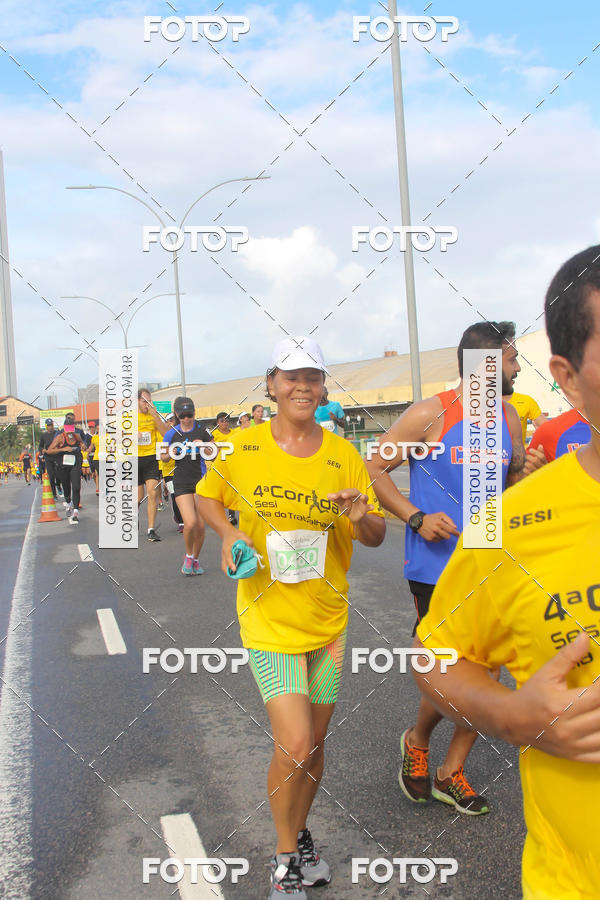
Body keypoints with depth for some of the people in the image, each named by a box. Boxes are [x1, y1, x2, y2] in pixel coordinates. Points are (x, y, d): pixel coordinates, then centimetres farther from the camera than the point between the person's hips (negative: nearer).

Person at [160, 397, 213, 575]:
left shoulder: (202, 431, 1)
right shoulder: (172, 433, 2)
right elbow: (163, 457, 13)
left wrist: (204, 447, -15)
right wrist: (170, 453, -8)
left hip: (201, 480, 1)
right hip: (181, 482, -1)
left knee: (201, 526, 2)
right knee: (190, 523, -16)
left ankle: (195, 559, 25)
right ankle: (188, 556, 11)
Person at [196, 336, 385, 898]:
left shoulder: (343, 455, -4)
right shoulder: (240, 449, -7)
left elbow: (376, 537, 1)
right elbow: (207, 498, 10)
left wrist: (362, 518, -21)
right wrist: (228, 532, -9)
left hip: (329, 620, 3)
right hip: (269, 618, -3)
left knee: (313, 744, 16)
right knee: (294, 746, -10)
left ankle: (299, 837, 43)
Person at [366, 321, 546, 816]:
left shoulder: (509, 417, 7)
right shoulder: (431, 414, -11)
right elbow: (374, 468, -7)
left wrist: (527, 473, -6)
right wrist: (416, 517, -17)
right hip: (437, 567, -6)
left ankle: (451, 773, 28)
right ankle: (417, 741, 28)